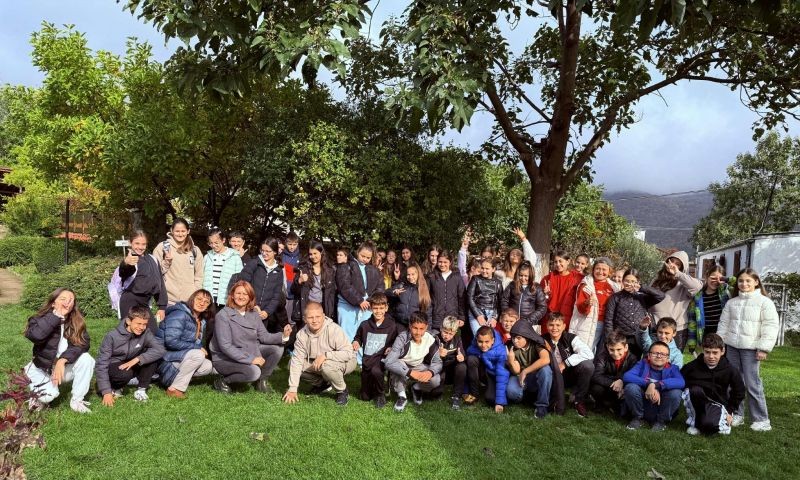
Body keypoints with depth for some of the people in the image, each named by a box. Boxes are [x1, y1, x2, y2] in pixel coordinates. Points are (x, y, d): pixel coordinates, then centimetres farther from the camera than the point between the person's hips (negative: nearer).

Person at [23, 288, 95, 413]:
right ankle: (38, 399, 10)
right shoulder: (41, 319, -15)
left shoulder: (77, 322, -9)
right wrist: (56, 315, -32)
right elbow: (34, 335, -38)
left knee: (86, 359, -26)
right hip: (41, 369, -2)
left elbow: (83, 344, -20)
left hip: (64, 368, 3)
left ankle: (77, 400, -12)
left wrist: (62, 360, -33)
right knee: (50, 394, -29)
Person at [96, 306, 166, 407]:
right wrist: (106, 392, -28)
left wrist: (137, 359, -37)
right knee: (126, 373, -38)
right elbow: (101, 365, -21)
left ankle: (141, 389, -9)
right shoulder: (112, 336, -21)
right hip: (113, 367, -3)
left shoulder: (145, 333, -14)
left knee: (154, 357, -23)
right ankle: (116, 388, -2)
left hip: (132, 365, 4)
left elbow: (160, 349, -27)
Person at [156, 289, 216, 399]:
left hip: (180, 356, 9)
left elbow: (200, 344, 11)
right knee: (198, 355, -28)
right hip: (163, 355, -9)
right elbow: (171, 341, -27)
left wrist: (202, 349, -13)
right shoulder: (180, 314, -18)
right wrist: (197, 347, -21)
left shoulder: (202, 322, 9)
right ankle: (175, 389, -17)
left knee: (208, 366, -8)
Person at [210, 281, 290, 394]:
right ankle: (222, 380, -5)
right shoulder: (222, 315, -18)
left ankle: (262, 380, 10)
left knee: (277, 348, -8)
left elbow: (264, 336, -3)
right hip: (225, 359, -7)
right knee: (254, 371, -31)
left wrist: (283, 335, -23)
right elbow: (225, 346, -23)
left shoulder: (254, 314, 2)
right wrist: (250, 359, -27)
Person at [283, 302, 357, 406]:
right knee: (292, 363, -7)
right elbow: (297, 360, -14)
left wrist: (325, 355, -38)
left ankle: (342, 391, -7)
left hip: (345, 362, -6)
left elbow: (348, 353, -29)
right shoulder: (302, 334, -12)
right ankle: (323, 384, 12)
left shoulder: (334, 330, -27)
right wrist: (292, 389, -18)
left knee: (327, 365, -37)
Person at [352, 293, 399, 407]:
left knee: (376, 371, -39)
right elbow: (358, 337, 19)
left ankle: (381, 394, -9)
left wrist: (391, 348, -15)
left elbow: (395, 343, 5)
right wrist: (356, 342, -2)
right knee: (365, 397, 3)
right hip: (367, 360, 3)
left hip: (382, 359, -3)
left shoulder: (391, 326, -4)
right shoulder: (365, 325, 2)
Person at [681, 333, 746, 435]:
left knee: (709, 424, -34)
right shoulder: (693, 366, -13)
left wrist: (730, 411, 4)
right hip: (696, 402, 1)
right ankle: (694, 422, -13)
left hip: (716, 403, -1)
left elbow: (739, 392, 6)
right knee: (696, 390, -36)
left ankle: (722, 423, 5)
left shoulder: (730, 370, -9)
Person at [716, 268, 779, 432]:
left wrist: (764, 348, -12)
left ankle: (761, 419, 3)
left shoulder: (764, 302, -3)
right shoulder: (731, 302, 12)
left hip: (751, 348, -5)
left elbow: (770, 326, -8)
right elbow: (724, 324, 15)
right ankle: (737, 415, 20)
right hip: (732, 347, 5)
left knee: (752, 383, -8)